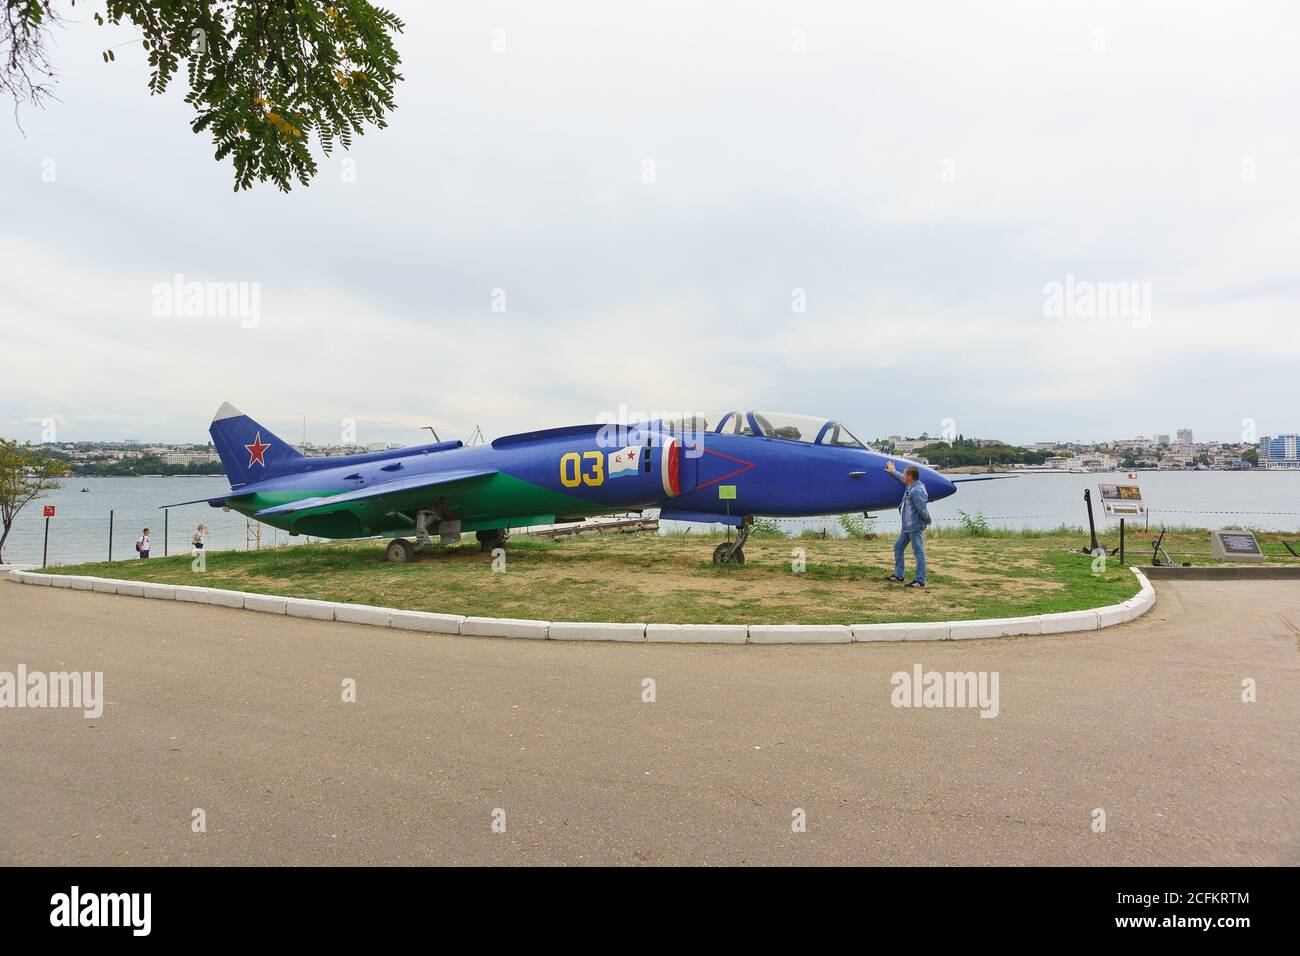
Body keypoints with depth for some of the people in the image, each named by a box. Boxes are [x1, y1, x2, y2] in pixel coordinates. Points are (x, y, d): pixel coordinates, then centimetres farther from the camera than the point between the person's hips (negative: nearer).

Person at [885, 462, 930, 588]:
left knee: (918, 553, -4)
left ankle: (920, 581, 2)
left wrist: (928, 520, -6)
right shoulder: (910, 485, 8)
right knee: (898, 547, 17)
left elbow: (922, 509, -22)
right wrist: (894, 472, 44)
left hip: (916, 527, -11)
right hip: (907, 526, 11)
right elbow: (903, 479, 33)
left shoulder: (917, 490, -22)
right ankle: (898, 576, 25)